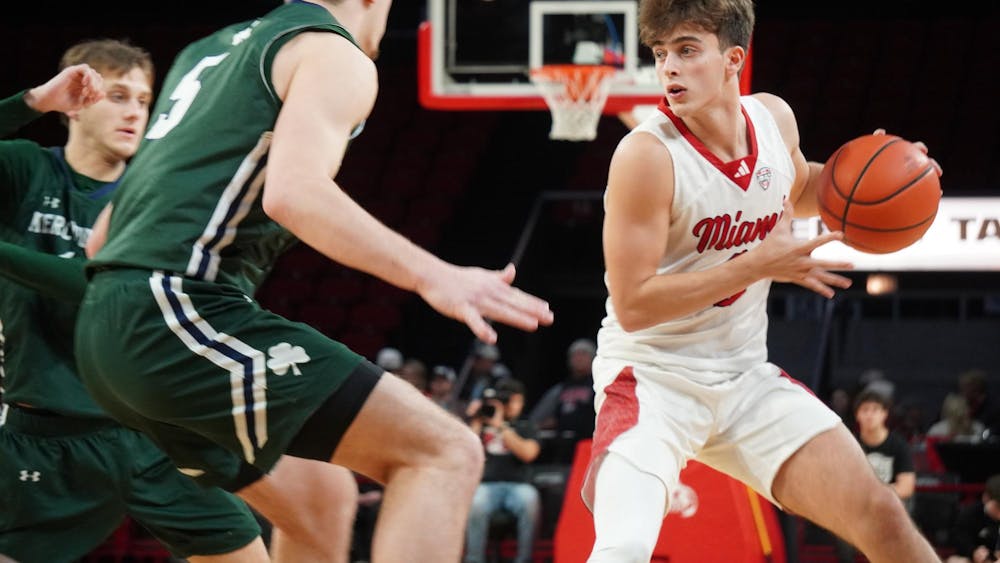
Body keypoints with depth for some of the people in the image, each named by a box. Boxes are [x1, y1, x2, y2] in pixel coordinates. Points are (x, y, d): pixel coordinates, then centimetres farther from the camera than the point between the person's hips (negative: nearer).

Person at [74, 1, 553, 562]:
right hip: (187, 311, -10)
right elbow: (294, 192, -21)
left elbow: (101, 238, 27)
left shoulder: (207, 51, 27)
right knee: (445, 453, -11)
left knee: (313, 505, 24)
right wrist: (430, 276, -26)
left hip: (108, 327, 10)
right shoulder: (334, 53, 0)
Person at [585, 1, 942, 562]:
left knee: (881, 515, 1)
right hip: (651, 375, -6)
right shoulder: (647, 155, -20)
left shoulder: (775, 117, -1)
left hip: (745, 378, 6)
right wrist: (757, 266, -24)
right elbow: (632, 305, -22)